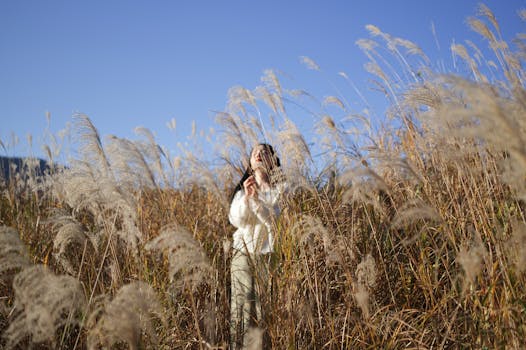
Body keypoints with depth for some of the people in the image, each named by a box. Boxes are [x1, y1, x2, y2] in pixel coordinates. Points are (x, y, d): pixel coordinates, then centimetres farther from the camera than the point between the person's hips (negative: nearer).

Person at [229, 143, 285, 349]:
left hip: (268, 252, -2)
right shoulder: (242, 189, 15)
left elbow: (276, 219, -6)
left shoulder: (280, 189, 6)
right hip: (243, 250, 2)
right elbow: (235, 220, 2)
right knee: (244, 300, -8)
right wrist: (245, 196, -13)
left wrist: (256, 198, -16)